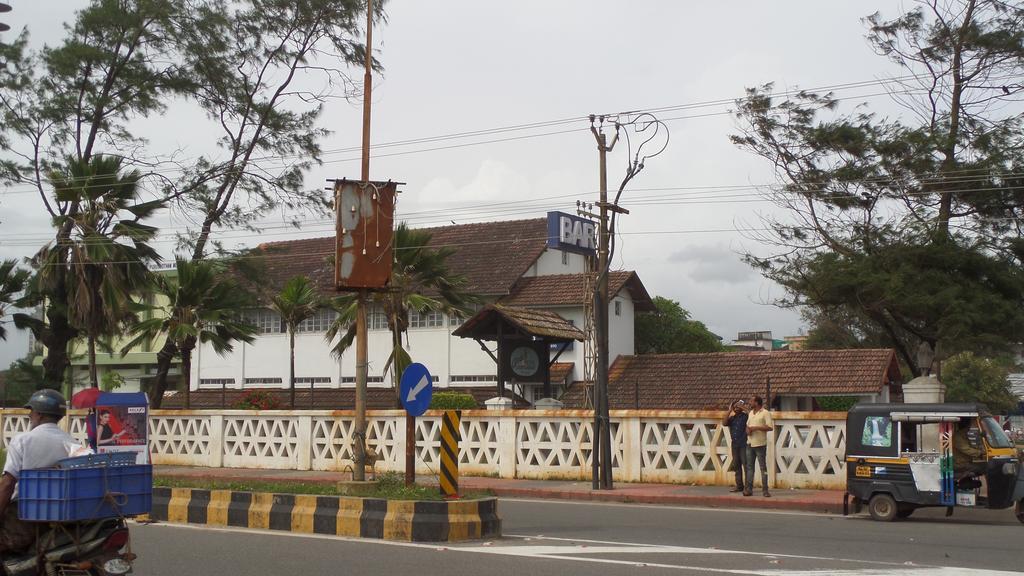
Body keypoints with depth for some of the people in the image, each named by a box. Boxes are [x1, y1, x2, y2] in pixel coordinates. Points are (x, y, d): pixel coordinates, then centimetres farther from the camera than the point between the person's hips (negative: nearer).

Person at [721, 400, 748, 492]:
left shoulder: (745, 416, -1)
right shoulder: (732, 418, 14)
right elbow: (724, 423, -2)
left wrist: (743, 408, -15)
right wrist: (729, 411, -2)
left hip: (744, 444, -6)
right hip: (735, 444, 6)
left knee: (746, 464, -8)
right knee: (736, 465, 8)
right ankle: (739, 485, 14)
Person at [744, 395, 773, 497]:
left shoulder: (765, 413, -7)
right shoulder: (750, 413, 15)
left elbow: (770, 427, -15)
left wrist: (756, 428, -18)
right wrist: (748, 430, -1)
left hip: (760, 444, -7)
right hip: (749, 444, 7)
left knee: (763, 467, -2)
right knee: (749, 467, 5)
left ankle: (765, 490, 0)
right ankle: (749, 489, 7)